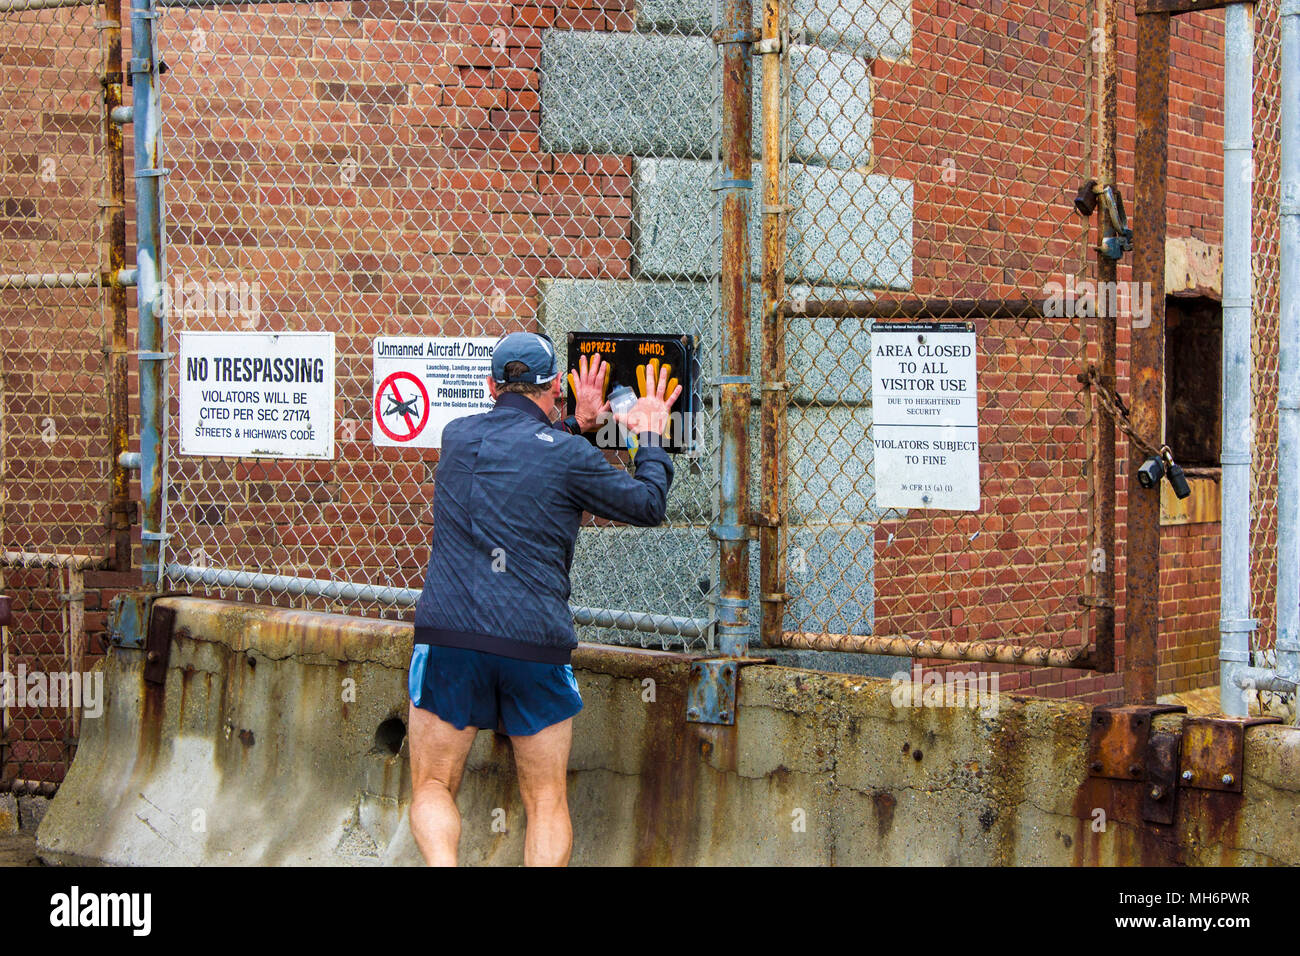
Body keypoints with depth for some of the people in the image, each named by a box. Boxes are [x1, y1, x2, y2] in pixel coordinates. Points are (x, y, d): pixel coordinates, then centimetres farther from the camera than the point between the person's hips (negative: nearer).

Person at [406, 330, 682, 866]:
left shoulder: (456, 436, 10)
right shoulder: (567, 454, -2)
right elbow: (648, 505, 10)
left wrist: (577, 425, 33)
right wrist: (650, 438, 24)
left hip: (447, 637, 2)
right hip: (536, 643, -2)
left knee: (432, 789, 9)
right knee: (547, 805, 11)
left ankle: (441, 864, -17)